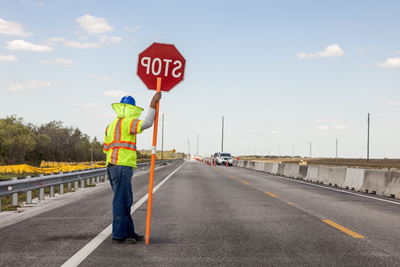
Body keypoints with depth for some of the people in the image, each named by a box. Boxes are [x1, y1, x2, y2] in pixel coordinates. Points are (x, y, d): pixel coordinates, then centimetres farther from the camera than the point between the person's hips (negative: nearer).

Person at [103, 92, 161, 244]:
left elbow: (107, 149, 22)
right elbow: (147, 123, -19)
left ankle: (129, 233, 17)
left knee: (126, 201, 13)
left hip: (112, 167, 10)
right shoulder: (126, 122, -7)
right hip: (122, 166, -10)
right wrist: (153, 104, -13)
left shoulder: (111, 126, 21)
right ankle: (119, 235, -2)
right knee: (121, 201, -5)